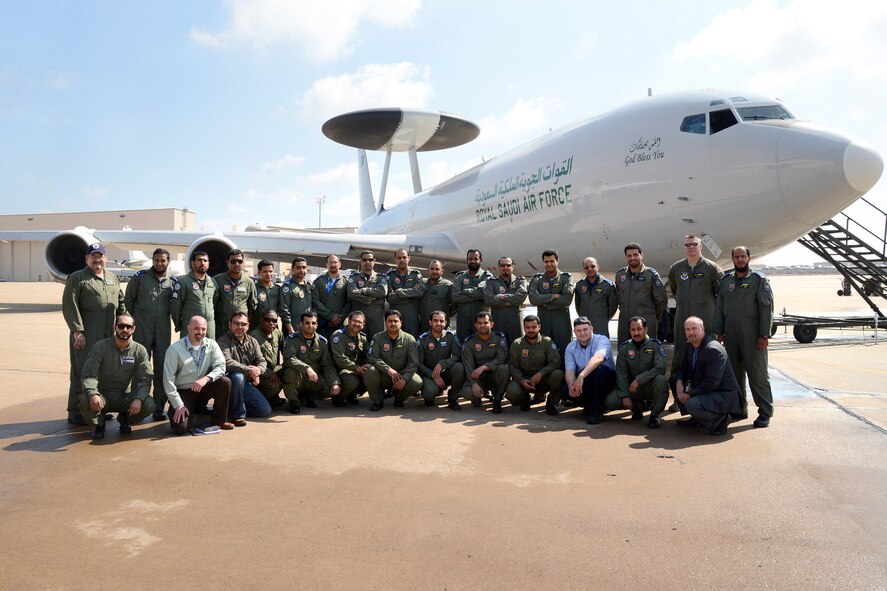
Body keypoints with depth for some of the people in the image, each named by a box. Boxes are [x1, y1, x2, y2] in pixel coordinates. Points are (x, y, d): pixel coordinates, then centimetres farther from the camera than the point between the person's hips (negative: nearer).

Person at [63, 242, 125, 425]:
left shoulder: (113, 278, 16)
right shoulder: (77, 278, -2)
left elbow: (121, 303, 21)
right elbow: (69, 306, -10)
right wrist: (77, 331, -16)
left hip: (109, 336, 6)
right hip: (85, 336, -6)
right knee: (82, 373, -1)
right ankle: (76, 413, 8)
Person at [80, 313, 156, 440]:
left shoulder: (140, 350, -2)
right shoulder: (100, 347, -6)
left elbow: (145, 379, -7)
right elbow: (88, 375, -12)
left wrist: (138, 399, -25)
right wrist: (93, 394, -32)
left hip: (125, 396, 1)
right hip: (103, 395, -1)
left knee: (149, 405, -25)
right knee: (86, 402, -34)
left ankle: (124, 418, 10)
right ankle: (98, 423, 4)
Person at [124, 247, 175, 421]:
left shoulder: (172, 281, 7)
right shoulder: (140, 277, 2)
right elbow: (128, 299, 8)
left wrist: (176, 320, 5)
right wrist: (137, 317, 8)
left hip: (163, 330, 2)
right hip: (142, 329, -2)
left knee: (162, 369, 4)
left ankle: (159, 408, 12)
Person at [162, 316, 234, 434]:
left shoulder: (211, 345, -4)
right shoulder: (174, 349, -13)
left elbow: (220, 367, -10)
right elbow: (168, 380, -13)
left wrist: (206, 378, -31)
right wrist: (178, 405, -17)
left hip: (203, 389, 3)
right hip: (183, 392, -3)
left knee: (225, 382, -25)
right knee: (180, 428, -23)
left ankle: (219, 420, -4)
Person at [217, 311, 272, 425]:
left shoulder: (252, 342, 10)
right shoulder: (224, 341, -10)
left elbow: (262, 361, 5)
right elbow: (227, 363, -25)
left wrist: (258, 370, -19)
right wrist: (249, 370, -25)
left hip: (246, 384, 6)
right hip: (229, 381, -6)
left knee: (265, 410, -4)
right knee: (238, 376, -40)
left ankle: (231, 408, 15)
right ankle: (237, 414, -22)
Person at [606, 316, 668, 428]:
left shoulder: (656, 345, -8)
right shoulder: (624, 347, 1)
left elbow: (660, 369, -21)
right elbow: (621, 373, -2)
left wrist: (639, 380, -29)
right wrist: (624, 396, -13)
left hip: (650, 386, -3)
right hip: (631, 387, 3)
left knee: (661, 380, -37)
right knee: (610, 402, -20)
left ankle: (654, 415, -15)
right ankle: (637, 406, 10)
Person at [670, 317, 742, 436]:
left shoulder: (713, 349, -24)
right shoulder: (690, 346, 5)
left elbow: (711, 382, -28)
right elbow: (683, 367, 13)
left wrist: (690, 395, -23)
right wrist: (679, 381, -10)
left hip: (722, 395, -10)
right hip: (703, 389, 10)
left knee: (692, 405, -33)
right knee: (674, 379, 6)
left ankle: (721, 419, -4)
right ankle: (695, 418, 11)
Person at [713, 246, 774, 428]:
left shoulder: (759, 280, -1)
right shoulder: (726, 281, 12)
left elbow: (767, 308, -6)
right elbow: (719, 308, 13)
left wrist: (764, 335, -12)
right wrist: (719, 332, 7)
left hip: (752, 336, -5)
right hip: (731, 336, 5)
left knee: (757, 374, -3)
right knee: (734, 372, 11)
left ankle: (765, 413, 5)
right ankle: (739, 408, 22)